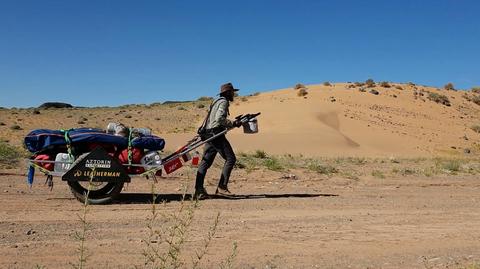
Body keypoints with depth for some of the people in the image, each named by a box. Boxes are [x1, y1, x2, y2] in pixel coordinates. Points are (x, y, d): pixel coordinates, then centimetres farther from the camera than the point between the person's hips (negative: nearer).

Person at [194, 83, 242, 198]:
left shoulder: (217, 101, 25)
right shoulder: (224, 102, -6)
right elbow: (219, 118, -20)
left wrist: (233, 123, 18)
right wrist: (233, 123, -11)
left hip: (209, 134, 10)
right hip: (216, 134, -10)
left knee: (205, 162, 5)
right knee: (230, 159, -4)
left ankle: (199, 190, 1)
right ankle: (222, 187, -7)